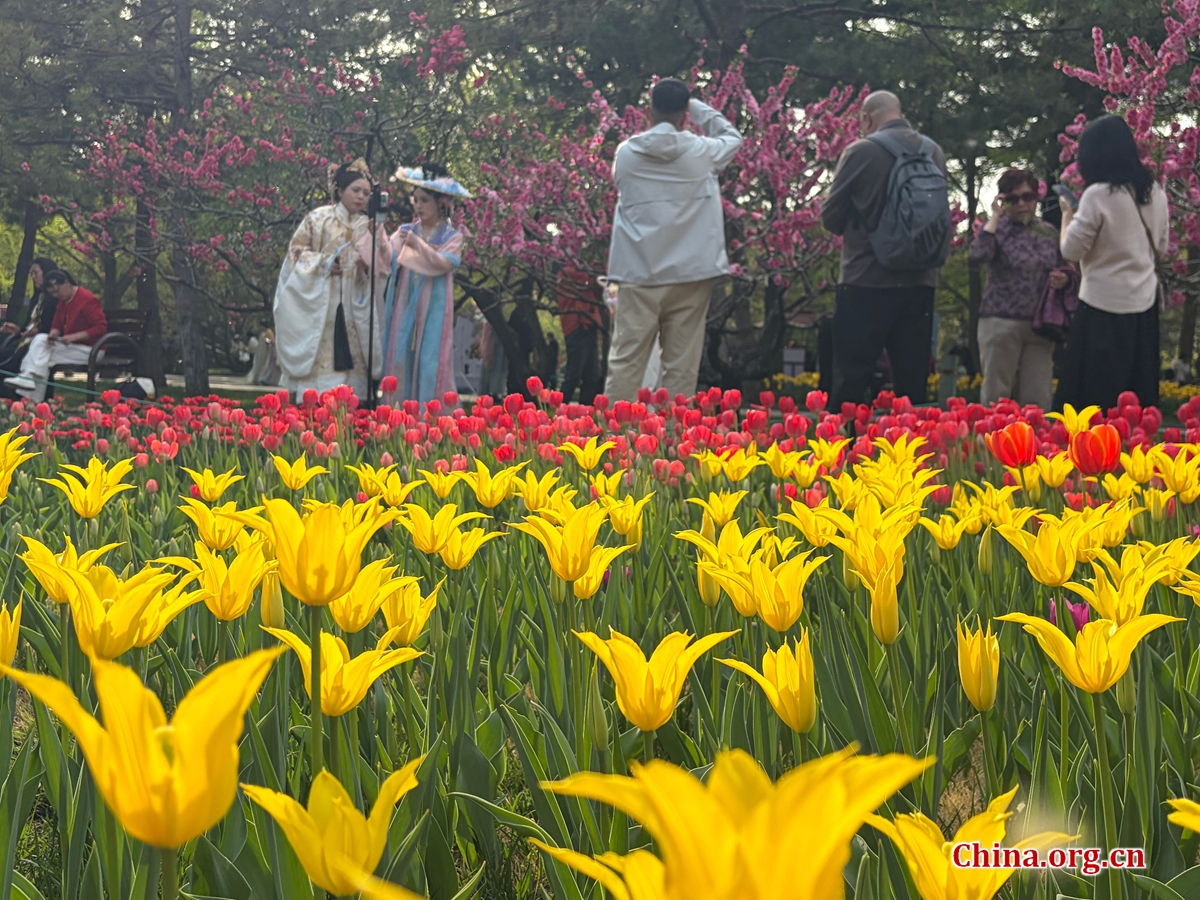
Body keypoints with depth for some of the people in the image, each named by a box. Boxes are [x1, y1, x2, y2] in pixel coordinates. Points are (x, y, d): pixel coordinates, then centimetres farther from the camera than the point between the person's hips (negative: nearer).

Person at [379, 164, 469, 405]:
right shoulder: (405, 231, 11)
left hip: (433, 310, -3)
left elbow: (445, 264, -12)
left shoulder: (452, 236, 4)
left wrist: (418, 245, -21)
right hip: (405, 306, 3)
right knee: (400, 361, 0)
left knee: (430, 365, -6)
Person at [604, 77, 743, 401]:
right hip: (690, 274, -1)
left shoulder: (626, 153, 2)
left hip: (638, 274, 1)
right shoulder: (701, 152, -2)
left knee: (625, 360, 3)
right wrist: (697, 107, 21)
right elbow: (733, 136, 18)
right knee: (681, 365, 3)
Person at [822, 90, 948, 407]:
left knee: (850, 381, 1)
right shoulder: (934, 152, 6)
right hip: (920, 283, 4)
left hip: (866, 282, -4)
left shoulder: (861, 152, -7)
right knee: (913, 384, 9)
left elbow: (831, 216, -2)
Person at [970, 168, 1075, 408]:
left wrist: (1063, 279, 0)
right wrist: (995, 216, -13)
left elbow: (1066, 271, 24)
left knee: (1038, 398, 3)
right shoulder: (998, 229, 1)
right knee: (996, 396, -1)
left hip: (1040, 324, 4)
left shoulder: (1049, 233, 13)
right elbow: (977, 254, -20)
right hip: (1002, 323, -4)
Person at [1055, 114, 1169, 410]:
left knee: (1092, 398, 0)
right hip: (1145, 304, 6)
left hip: (1104, 308, -6)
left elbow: (1071, 251, -9)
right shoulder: (1155, 192, 5)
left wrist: (1067, 216, 6)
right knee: (1138, 397, 11)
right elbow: (1161, 248, 15)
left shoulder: (1098, 195, -16)